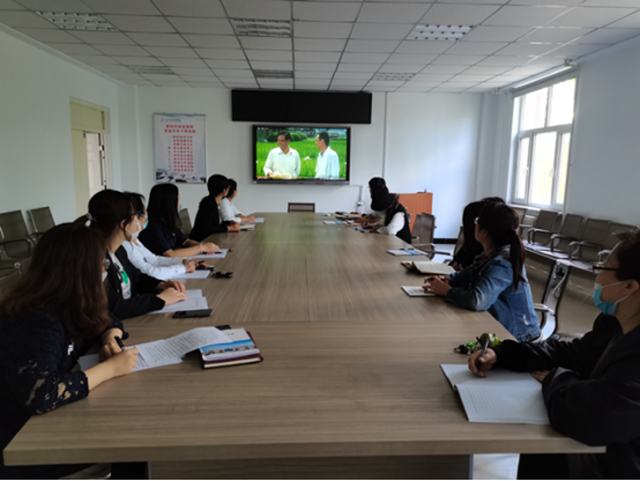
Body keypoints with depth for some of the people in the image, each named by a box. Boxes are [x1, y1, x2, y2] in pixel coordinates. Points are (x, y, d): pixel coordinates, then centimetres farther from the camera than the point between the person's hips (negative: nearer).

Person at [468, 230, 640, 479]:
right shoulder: (617, 325, -4)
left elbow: (582, 415, -39)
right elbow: (571, 352, 6)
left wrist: (556, 379, -15)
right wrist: (500, 354, -6)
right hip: (603, 453, 7)